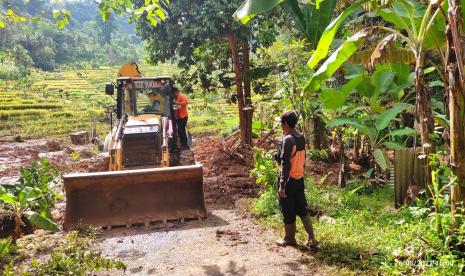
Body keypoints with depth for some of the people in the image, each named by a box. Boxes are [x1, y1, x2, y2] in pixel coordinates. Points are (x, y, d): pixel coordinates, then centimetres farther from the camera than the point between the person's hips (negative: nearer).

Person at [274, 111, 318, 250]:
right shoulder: (301, 137, 6)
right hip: (299, 180, 8)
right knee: (303, 210, 13)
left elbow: (286, 164, -21)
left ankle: (289, 238, 23)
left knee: (288, 211, 8)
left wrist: (282, 185, -19)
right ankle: (312, 240, 13)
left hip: (289, 181, -8)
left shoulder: (288, 139, -19)